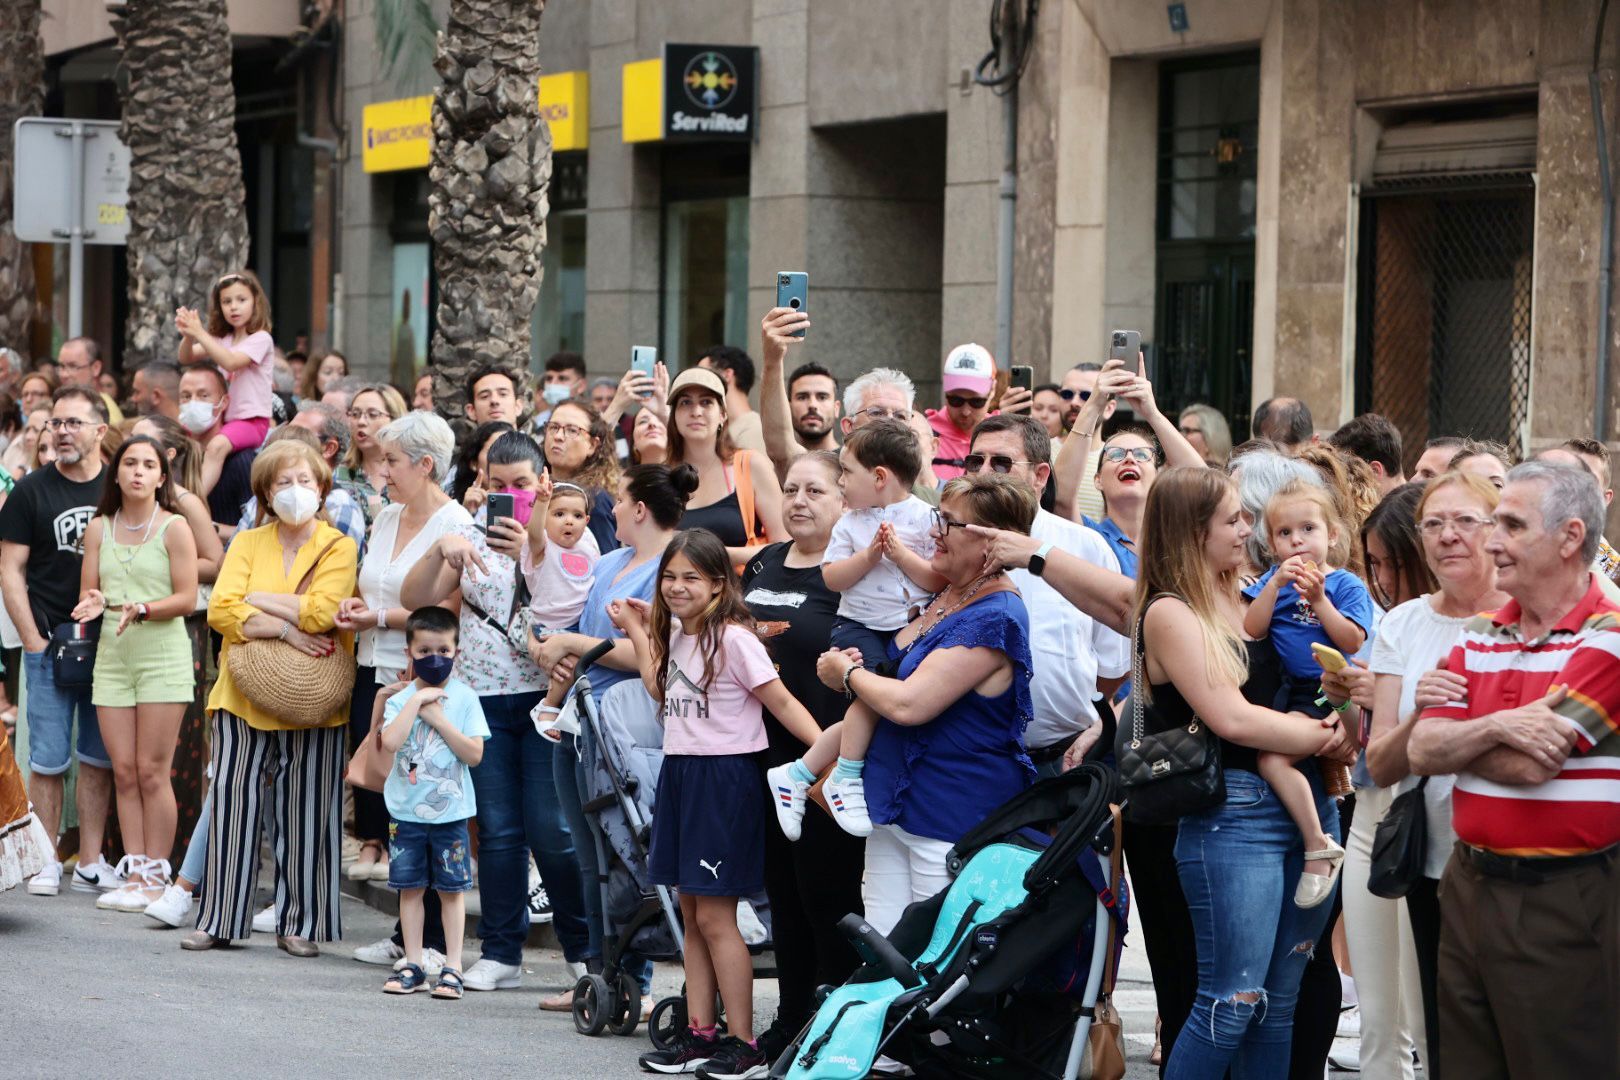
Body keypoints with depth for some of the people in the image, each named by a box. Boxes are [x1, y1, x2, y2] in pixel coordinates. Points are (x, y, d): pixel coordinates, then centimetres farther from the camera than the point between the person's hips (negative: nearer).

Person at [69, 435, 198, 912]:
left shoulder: (174, 528, -4)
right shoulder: (99, 528, 9)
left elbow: (187, 598, -8)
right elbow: (87, 591, 8)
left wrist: (140, 610, -23)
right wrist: (95, 602, -15)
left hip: (163, 654, -4)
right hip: (112, 656, 4)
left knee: (152, 771, -5)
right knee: (124, 771, 3)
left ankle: (156, 877, 0)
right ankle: (134, 873, 6)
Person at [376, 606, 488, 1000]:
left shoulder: (463, 698, -1)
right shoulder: (400, 699, 1)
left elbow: (475, 753, -9)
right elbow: (390, 742, -17)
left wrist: (439, 718, -14)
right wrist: (416, 701, -16)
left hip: (450, 812, -1)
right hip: (405, 812, 1)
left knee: (451, 889, 3)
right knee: (410, 888, 7)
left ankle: (451, 967, 8)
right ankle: (413, 966, 15)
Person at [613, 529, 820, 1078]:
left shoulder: (733, 638, -14)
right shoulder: (677, 636, 10)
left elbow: (782, 704, -16)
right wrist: (638, 634, 24)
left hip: (724, 780, -8)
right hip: (679, 775, 8)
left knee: (714, 915, -7)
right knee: (691, 913, 11)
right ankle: (699, 1034, 16)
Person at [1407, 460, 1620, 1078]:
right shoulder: (1480, 636, 11)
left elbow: (1530, 765, -18)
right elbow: (1421, 753, 1)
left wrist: (1453, 735, -1)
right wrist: (1495, 728, -17)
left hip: (1564, 907, -7)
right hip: (1469, 884, 7)